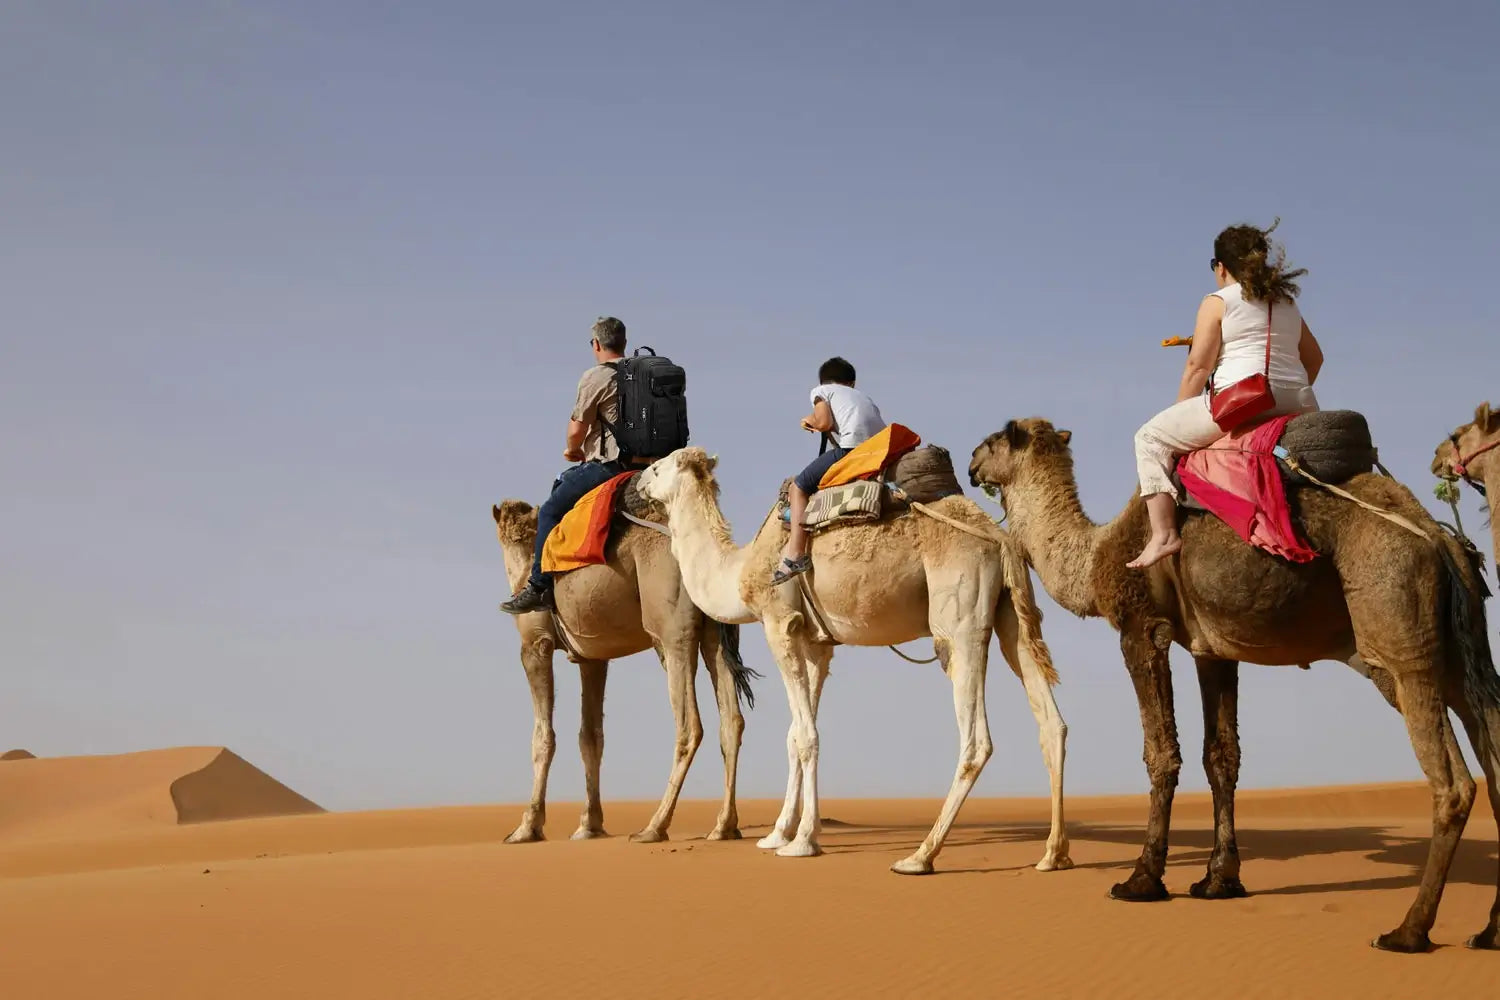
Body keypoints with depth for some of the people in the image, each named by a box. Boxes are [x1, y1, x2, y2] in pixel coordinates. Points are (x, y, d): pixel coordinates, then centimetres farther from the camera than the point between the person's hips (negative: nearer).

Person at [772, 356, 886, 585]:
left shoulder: (821, 391, 19)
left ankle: (796, 551, -10)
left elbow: (824, 422, 0)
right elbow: (883, 431, 21)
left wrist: (810, 421, 23)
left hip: (851, 447, -6)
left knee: (799, 486, 4)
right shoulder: (865, 398, 35)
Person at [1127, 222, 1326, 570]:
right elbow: (1314, 358, 28)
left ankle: (1164, 534, -5)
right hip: (1297, 406, 6)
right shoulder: (1286, 303, 21)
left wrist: (1179, 420, 8)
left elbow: (1198, 366, -1)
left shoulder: (1218, 302, 3)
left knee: (1152, 438, 7)